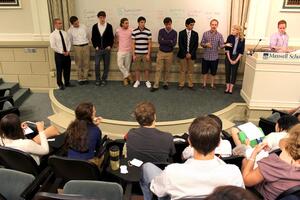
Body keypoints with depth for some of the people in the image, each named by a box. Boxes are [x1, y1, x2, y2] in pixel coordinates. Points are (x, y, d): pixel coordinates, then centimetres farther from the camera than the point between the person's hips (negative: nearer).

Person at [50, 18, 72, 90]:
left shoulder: (64, 33, 7)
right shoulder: (53, 35, -8)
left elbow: (69, 42, 8)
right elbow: (53, 46, -12)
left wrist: (68, 51, -7)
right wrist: (62, 52, -14)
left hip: (67, 54, 5)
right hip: (59, 54, -5)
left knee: (67, 69, 12)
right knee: (59, 70, 4)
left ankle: (67, 83, 28)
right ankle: (60, 84, 19)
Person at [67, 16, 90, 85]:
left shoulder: (84, 26, 2)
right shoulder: (70, 31, -3)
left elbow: (88, 35, 16)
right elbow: (70, 40, 11)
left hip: (86, 46, 2)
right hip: (77, 47, -2)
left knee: (86, 63, 3)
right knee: (79, 64, 2)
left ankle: (85, 78, 12)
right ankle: (80, 79, 10)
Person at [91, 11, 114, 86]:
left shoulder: (109, 26, 0)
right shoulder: (95, 26, 3)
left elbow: (111, 37, 4)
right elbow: (93, 38, 6)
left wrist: (110, 46, -5)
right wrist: (95, 46, -3)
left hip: (107, 49, 0)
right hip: (98, 49, 0)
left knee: (106, 65, 5)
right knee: (97, 64, -3)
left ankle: (104, 79, 18)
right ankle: (98, 80, 12)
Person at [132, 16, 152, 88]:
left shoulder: (148, 32, -2)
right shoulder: (134, 32, -1)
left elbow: (149, 44, 0)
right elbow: (133, 44, 1)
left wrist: (148, 54, -5)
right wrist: (133, 54, -3)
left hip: (146, 54, 0)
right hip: (137, 53, 0)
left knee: (147, 68, 6)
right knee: (137, 68, 7)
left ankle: (147, 81, 21)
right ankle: (137, 81, 21)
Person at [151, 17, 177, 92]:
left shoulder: (174, 32, -1)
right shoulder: (161, 31, -1)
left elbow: (174, 43, -12)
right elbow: (160, 41, -14)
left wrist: (164, 41, -15)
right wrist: (169, 41, -14)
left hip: (169, 53, 1)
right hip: (161, 52, 0)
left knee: (167, 70, 9)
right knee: (158, 69, -2)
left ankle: (166, 83, 22)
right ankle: (156, 85, 2)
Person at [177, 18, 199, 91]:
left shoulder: (195, 34, 5)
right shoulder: (181, 33, 0)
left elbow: (196, 45, 2)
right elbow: (180, 44, -5)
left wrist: (191, 54, -9)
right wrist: (185, 53, -12)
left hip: (191, 55, 1)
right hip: (183, 54, -1)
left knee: (191, 71, 6)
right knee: (182, 70, 5)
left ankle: (190, 85, 14)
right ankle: (181, 84, 12)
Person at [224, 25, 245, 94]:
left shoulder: (242, 39, -7)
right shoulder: (230, 37, -8)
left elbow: (241, 51, -4)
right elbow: (227, 49, -8)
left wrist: (236, 60, -10)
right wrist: (229, 59, -12)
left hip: (236, 58, 0)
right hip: (228, 57, 0)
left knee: (234, 73, 4)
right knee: (227, 72, 4)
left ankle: (231, 89, 12)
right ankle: (227, 88, 15)